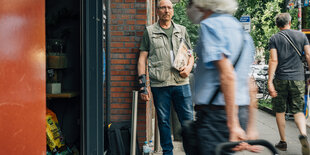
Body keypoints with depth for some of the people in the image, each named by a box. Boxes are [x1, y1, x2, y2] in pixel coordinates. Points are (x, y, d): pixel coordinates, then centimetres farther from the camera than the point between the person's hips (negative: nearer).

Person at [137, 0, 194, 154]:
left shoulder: (182, 30, 15)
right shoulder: (149, 31, 8)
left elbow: (190, 54, 21)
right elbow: (142, 59, 5)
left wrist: (188, 67, -2)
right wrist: (142, 85, -3)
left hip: (181, 83, 2)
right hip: (159, 84, -1)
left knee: (188, 120, 2)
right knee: (163, 121, 6)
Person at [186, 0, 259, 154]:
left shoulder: (210, 25, -7)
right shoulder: (238, 27, 20)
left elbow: (227, 74, -20)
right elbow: (250, 85, 20)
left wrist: (233, 125, -21)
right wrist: (251, 127, 23)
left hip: (217, 113, -9)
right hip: (241, 112, 9)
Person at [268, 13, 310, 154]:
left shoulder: (274, 38, 0)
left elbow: (273, 60, -9)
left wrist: (270, 81, -11)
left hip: (281, 79, -2)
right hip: (298, 79, 2)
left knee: (280, 111, 10)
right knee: (298, 110, 9)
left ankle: (283, 142, 16)